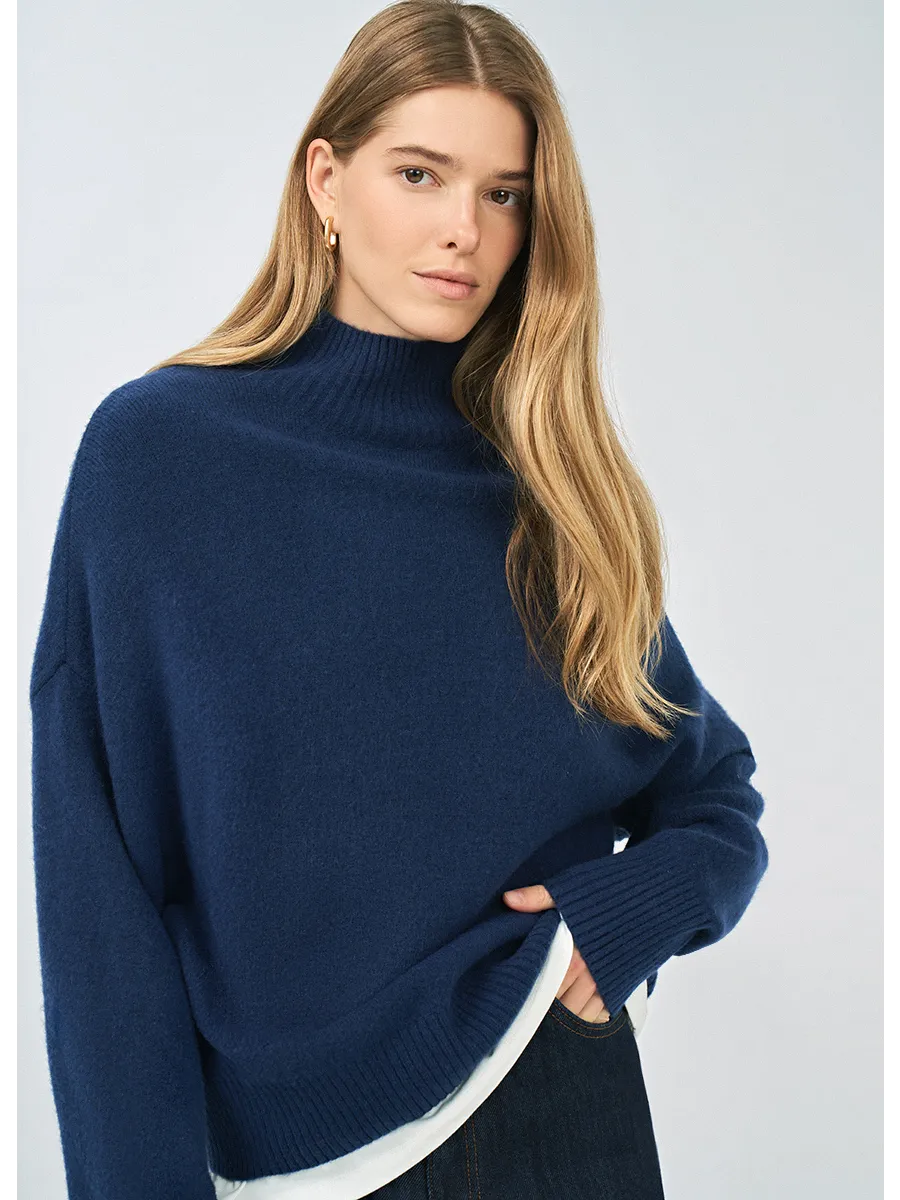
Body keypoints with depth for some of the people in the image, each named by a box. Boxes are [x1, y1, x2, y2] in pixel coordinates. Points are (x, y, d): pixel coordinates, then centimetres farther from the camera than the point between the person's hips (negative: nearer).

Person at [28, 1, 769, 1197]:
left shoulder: (561, 485, 0)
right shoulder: (155, 449, -9)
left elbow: (717, 798, 6)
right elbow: (100, 874, -9)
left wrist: (629, 912, -13)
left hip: (564, 1098, 3)